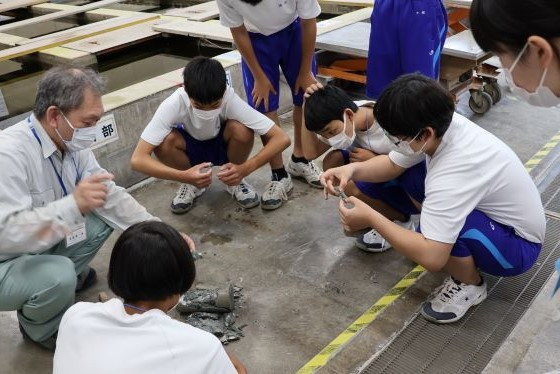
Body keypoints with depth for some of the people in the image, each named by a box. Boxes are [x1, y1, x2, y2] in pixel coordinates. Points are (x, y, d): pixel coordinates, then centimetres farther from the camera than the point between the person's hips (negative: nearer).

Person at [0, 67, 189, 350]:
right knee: (59, 276, -33)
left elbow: (111, 197, -5)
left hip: (42, 247, 7)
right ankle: (40, 328, 2)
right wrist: (74, 204, -47)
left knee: (104, 216, -1)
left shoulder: (72, 143, -7)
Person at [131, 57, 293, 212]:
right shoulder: (174, 104, -35)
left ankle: (235, 181, -4)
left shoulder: (230, 99, -34)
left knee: (241, 129, -33)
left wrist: (245, 168, -46)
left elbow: (282, 138, -34)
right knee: (164, 142, -32)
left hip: (224, 146, 0)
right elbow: (138, 159, -38)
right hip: (191, 148, 1)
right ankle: (191, 184, -1)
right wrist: (184, 176, -50)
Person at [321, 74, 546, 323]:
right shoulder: (442, 124, -15)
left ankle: (469, 286, -5)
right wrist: (352, 169, -18)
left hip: (518, 247, -7)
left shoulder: (453, 173, -38)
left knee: (435, 225, -34)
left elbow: (431, 258, -42)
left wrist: (371, 219, -31)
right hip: (495, 214, 8)